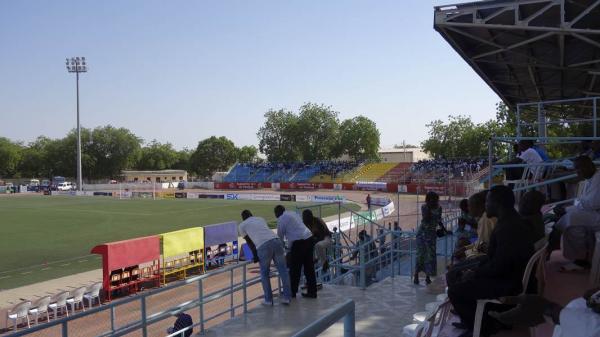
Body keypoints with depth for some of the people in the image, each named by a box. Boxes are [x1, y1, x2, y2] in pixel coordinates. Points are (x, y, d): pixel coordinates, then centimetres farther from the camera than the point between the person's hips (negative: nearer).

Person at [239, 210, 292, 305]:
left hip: (263, 247, -3)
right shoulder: (261, 219, 32)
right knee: (283, 270, 14)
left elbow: (249, 242, 19)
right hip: (276, 241, 3)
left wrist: (255, 255, 25)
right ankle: (287, 297, 17)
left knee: (264, 274, 16)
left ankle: (268, 300, 21)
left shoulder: (242, 225, 21)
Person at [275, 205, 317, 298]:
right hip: (309, 238, 8)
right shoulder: (293, 214, 22)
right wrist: (290, 246, 34)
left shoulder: (281, 219, -2)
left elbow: (280, 235, 3)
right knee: (309, 268, 13)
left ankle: (292, 292, 15)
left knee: (294, 269, 5)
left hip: (299, 242, -8)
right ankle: (312, 292, 18)